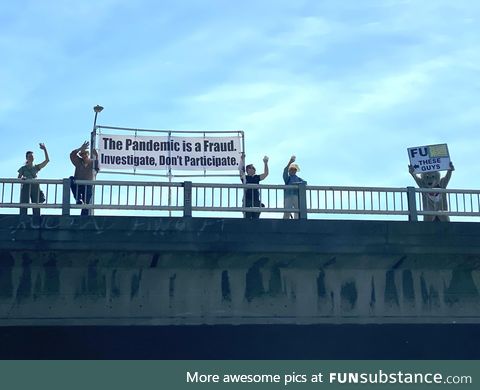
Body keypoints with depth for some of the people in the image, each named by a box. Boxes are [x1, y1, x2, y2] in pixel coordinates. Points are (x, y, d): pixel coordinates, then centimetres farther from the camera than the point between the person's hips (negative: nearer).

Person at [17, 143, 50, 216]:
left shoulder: (36, 167, 17)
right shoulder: (23, 168, 15)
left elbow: (47, 160, 10)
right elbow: (18, 178, 9)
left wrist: (44, 149, 5)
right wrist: (22, 178, -13)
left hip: (35, 187, 1)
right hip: (26, 187, -1)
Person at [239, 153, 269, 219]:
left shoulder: (257, 178, 14)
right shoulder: (244, 177, 4)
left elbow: (266, 174, 10)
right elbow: (240, 170, -8)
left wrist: (265, 163, 2)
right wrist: (242, 160, -15)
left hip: (256, 200, 4)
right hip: (247, 200, -4)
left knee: (256, 218, 3)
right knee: (247, 218, -6)